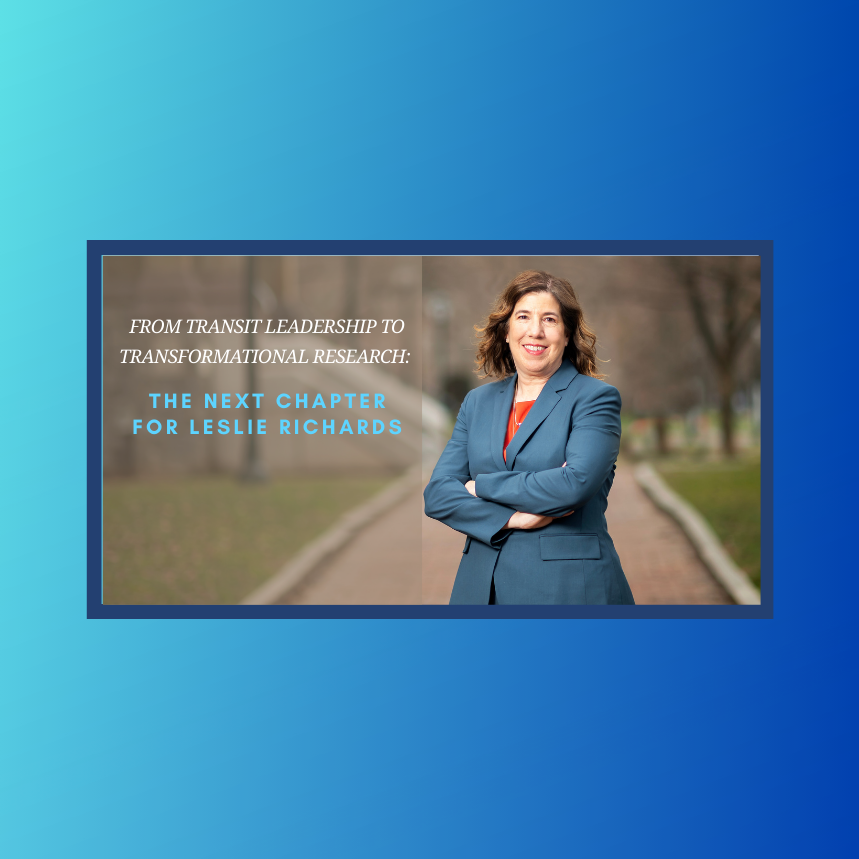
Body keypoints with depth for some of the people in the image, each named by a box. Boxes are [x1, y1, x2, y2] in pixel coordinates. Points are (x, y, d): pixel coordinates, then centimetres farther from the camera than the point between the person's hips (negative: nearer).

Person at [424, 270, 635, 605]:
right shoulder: (478, 401, 12)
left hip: (568, 587, -4)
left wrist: (482, 486, -8)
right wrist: (511, 518, -13)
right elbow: (437, 493, 3)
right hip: (482, 586, 4)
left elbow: (575, 483, -19)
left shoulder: (595, 398, -3)